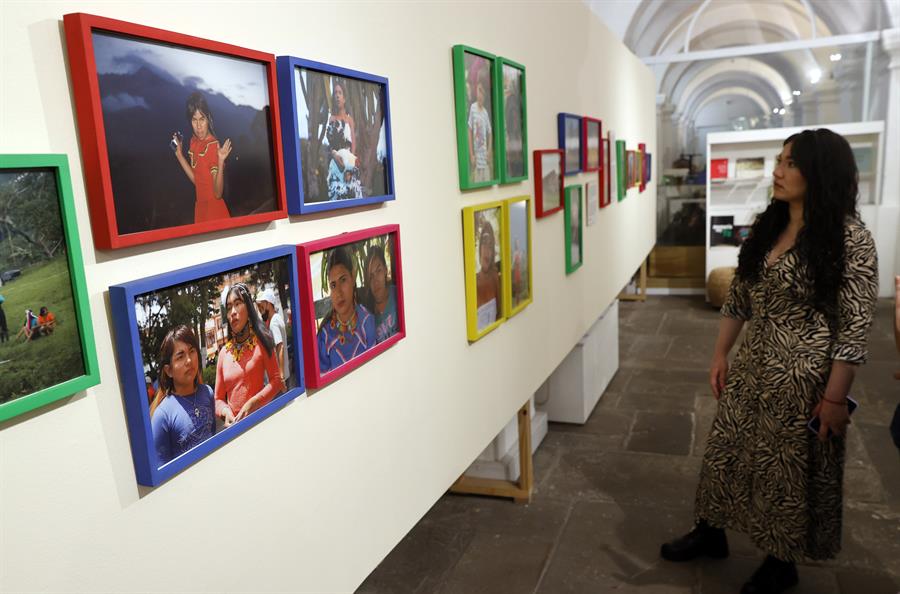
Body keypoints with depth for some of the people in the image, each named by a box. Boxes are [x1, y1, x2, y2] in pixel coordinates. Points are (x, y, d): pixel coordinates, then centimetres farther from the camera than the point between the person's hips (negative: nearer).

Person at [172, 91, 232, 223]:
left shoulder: (214, 146, -19)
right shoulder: (194, 141, 3)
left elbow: (218, 193, -21)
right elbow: (196, 180, 9)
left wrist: (221, 162, -33)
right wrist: (179, 154, 8)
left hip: (215, 209, -7)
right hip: (200, 207, 7)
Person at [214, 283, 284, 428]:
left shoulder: (261, 341, -1)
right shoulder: (224, 352, 5)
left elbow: (276, 381, -2)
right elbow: (218, 399, 10)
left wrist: (252, 403, -14)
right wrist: (226, 411, -10)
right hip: (234, 424, 2)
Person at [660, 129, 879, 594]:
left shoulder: (850, 238, -16)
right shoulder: (766, 227, 5)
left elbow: (854, 327, -16)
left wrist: (834, 398, -17)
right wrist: (720, 355, 9)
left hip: (804, 376, -6)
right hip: (753, 367, 6)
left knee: (790, 468, 11)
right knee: (726, 451, 16)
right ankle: (710, 533, 37)